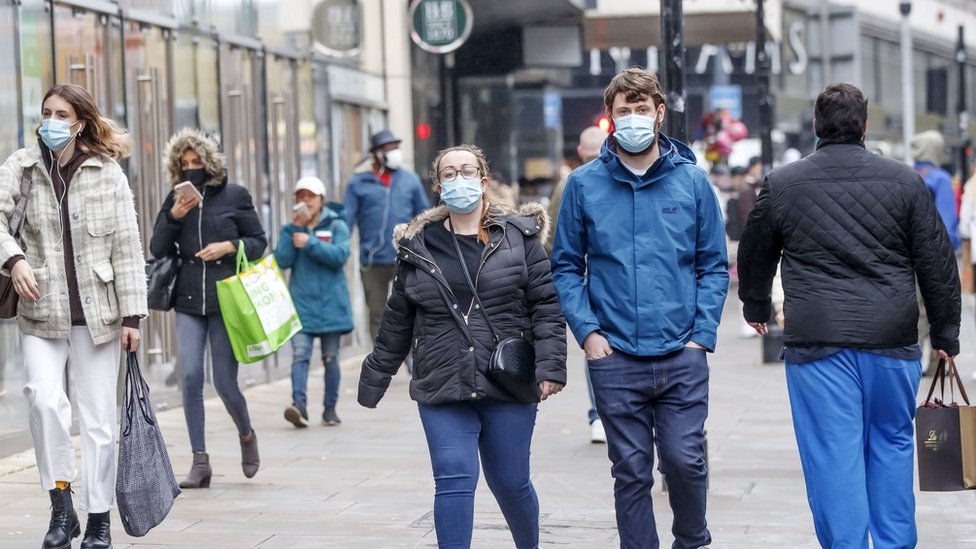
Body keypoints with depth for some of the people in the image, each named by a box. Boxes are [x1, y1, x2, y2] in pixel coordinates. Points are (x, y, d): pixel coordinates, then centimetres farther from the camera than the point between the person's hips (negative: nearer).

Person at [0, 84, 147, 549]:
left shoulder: (108, 173, 1)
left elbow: (127, 247, 0)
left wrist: (132, 315, -3)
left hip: (96, 312, 0)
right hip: (41, 311, 0)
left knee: (98, 418, 3)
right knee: (44, 398, -20)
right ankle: (61, 506, -5)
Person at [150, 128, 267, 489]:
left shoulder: (234, 196, 1)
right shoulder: (175, 200, 8)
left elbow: (259, 242, 5)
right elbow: (157, 249, 5)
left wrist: (230, 246, -13)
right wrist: (173, 217, -10)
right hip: (188, 301, 3)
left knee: (224, 383, -1)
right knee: (190, 377, -8)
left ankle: (247, 436, 30)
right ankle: (200, 462, -2)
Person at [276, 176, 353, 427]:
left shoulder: (336, 226, 3)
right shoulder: (290, 229, 9)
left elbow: (340, 255, -13)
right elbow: (282, 261, -6)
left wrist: (310, 243, -19)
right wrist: (295, 228, -11)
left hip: (330, 303, -1)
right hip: (301, 303, 1)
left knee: (330, 357, 7)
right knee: (300, 354, -14)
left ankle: (330, 408, 15)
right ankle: (299, 404, -25)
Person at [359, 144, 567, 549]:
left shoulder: (518, 237, 2)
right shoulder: (418, 249, 7)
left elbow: (546, 306, -1)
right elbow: (397, 322, 13)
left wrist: (550, 366, -11)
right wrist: (373, 380, 16)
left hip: (508, 387, -1)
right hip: (442, 391, 1)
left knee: (510, 482, 10)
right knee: (454, 481, -9)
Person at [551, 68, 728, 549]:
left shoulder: (692, 181, 3)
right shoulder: (584, 185, 3)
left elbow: (714, 266, 6)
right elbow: (565, 266, 7)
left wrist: (702, 334, -3)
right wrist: (587, 331, -4)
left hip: (682, 355, 0)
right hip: (615, 358, 0)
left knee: (685, 461, -2)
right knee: (632, 472, 5)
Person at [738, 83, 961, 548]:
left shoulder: (781, 185, 3)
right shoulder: (904, 181, 3)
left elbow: (754, 257, 17)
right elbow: (938, 264, 5)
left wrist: (756, 308, 35)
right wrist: (945, 333, 15)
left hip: (817, 340, -1)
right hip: (891, 337, 1)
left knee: (833, 454, 0)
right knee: (892, 444, 14)